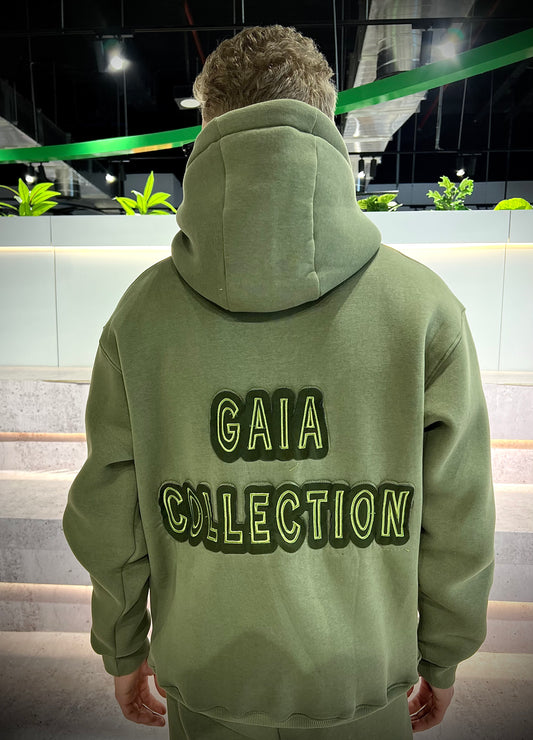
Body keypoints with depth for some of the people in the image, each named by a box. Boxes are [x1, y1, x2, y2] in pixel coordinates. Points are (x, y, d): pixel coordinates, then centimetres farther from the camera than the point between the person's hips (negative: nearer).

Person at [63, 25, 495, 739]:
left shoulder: (142, 310, -16)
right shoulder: (425, 305, -19)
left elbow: (108, 521, -8)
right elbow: (457, 527, -11)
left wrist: (124, 650, 10)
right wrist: (443, 658, 8)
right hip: (363, 683, 1)